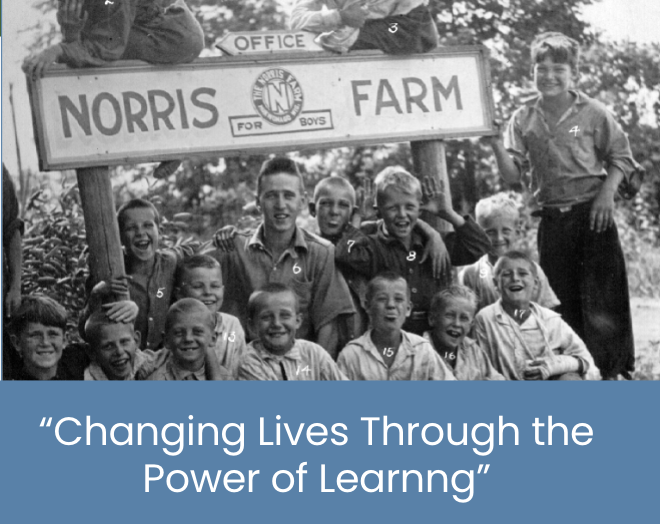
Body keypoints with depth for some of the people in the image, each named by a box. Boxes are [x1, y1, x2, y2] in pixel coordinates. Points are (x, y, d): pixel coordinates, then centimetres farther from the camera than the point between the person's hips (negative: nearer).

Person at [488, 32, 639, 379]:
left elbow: (621, 158, 4)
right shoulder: (523, 120, 4)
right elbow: (512, 175, 1)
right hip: (551, 218, 3)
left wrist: (607, 192, -11)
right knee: (562, 301, 7)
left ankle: (611, 370, 7)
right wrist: (497, 147, -16)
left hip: (592, 215, -2)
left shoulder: (592, 113, -2)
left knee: (602, 295, -3)